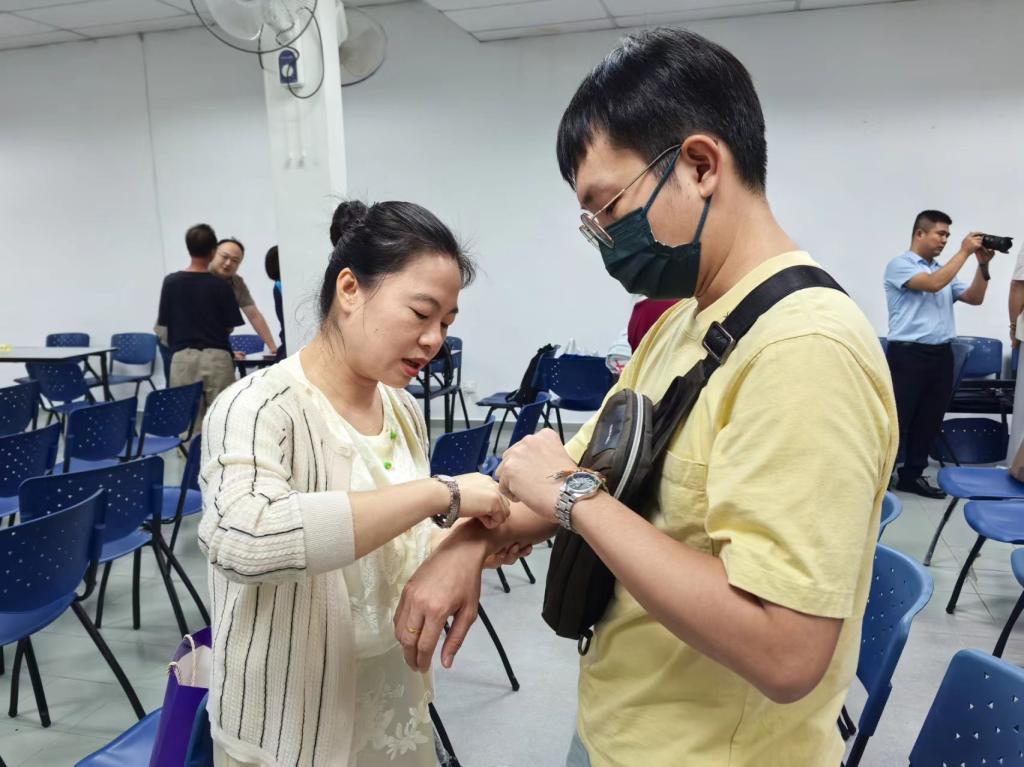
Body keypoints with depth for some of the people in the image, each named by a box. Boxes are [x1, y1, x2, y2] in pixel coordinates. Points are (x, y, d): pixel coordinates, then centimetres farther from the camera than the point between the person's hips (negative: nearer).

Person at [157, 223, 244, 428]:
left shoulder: (171, 282, 0)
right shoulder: (221, 286, -6)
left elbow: (164, 324, 6)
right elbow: (229, 327, 1)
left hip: (183, 358, 2)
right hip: (216, 358, -2)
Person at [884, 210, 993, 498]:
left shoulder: (944, 269, 16)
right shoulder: (900, 265, -5)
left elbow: (975, 298, 12)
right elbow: (933, 284, -21)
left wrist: (983, 264, 1)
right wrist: (964, 252, -14)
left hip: (941, 355, 7)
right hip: (908, 354, -7)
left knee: (930, 420, 10)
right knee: (897, 420, -3)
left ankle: (912, 475, 21)